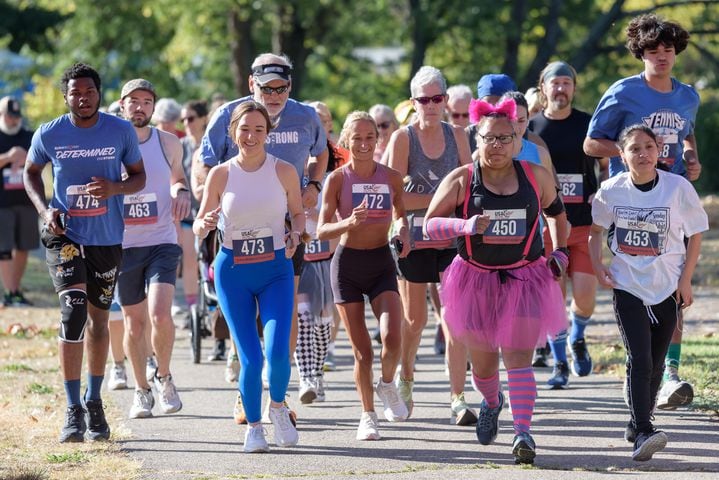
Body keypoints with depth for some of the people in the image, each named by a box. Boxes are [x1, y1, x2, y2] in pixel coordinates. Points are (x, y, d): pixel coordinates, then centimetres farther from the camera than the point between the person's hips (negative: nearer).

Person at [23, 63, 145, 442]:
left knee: (98, 317, 14)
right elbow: (31, 172, 10)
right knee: (73, 311, -17)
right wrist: (43, 209, -7)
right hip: (64, 235, -2)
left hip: (107, 238, 2)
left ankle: (93, 402, 31)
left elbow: (139, 176, 4)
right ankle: (73, 410, -13)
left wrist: (115, 188, -18)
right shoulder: (49, 134, -6)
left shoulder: (121, 131, -5)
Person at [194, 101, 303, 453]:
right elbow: (198, 227, 2)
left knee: (277, 351, -16)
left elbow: (298, 212, 12)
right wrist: (205, 224, -21)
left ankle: (277, 407, 14)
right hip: (233, 272, 0)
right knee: (250, 358, -4)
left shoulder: (284, 171, -4)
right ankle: (253, 426, 18)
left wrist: (295, 235, -8)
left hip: (276, 270, 0)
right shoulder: (220, 175, -4)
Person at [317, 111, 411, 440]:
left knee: (392, 337, -20)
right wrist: (348, 222, -27)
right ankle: (368, 415, 19)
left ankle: (387, 385, 12)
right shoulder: (337, 179, -6)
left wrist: (403, 231, -2)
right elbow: (322, 231, -9)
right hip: (348, 264, -1)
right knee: (362, 350, 1)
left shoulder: (391, 178, 1)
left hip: (382, 263, 1)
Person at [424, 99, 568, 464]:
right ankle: (492, 403, 46)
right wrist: (465, 225, -24)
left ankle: (523, 433, -21)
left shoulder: (536, 177, 0)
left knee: (518, 358, -15)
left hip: (524, 279, -1)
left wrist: (560, 251, 11)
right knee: (482, 362, 13)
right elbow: (430, 225, -8)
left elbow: (555, 211, 19)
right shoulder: (461, 180, -5)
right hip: (475, 279, 1)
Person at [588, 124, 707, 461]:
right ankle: (643, 433, -20)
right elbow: (596, 229, 12)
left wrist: (685, 279, -4)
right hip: (627, 285, -1)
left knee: (656, 361, 10)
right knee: (639, 359, -14)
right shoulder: (611, 190, -5)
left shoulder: (678, 187, -9)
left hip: (668, 288, 1)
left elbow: (696, 234, 1)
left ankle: (638, 424, 28)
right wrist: (597, 265, -2)